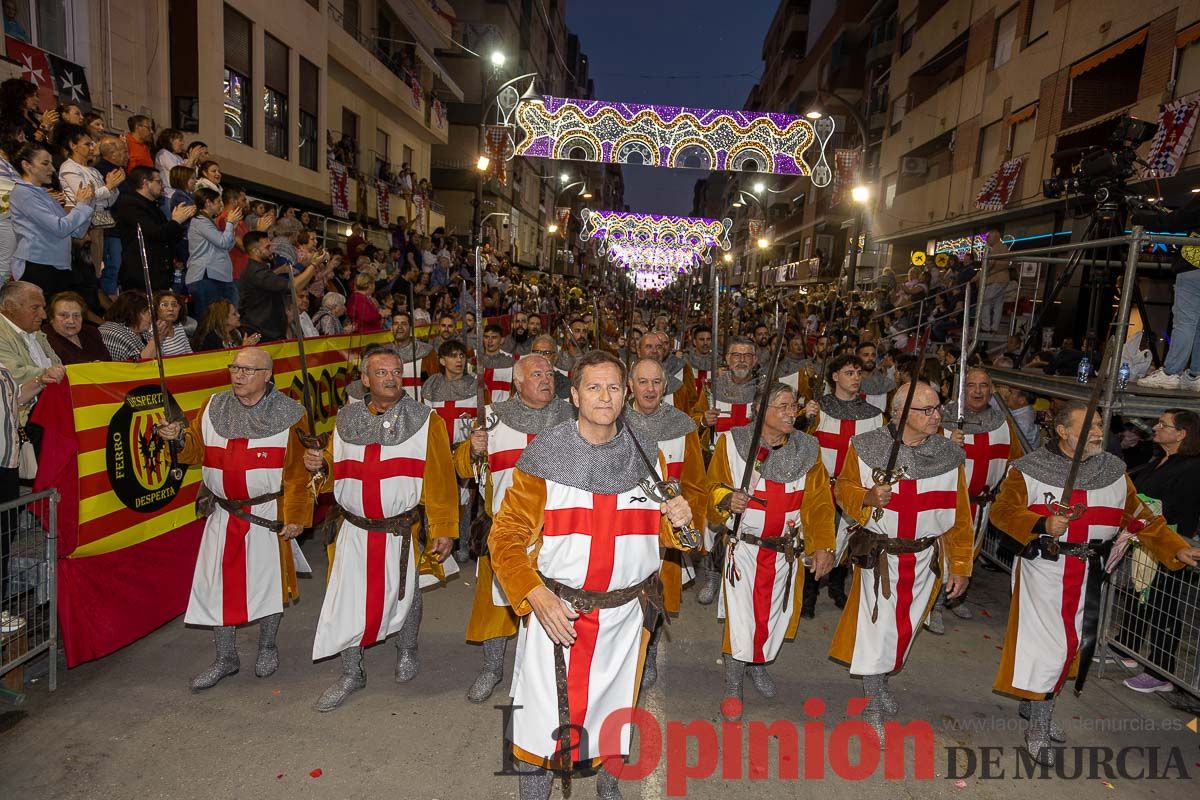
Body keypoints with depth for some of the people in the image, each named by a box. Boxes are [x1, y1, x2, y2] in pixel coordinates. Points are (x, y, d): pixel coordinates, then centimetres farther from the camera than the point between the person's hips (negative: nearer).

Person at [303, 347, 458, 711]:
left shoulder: (424, 420, -6)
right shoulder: (347, 419, 4)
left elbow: (439, 478, -9)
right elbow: (335, 473, 15)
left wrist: (442, 529, -13)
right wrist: (320, 465, -8)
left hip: (403, 531, -2)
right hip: (356, 531, 2)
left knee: (404, 595, 15)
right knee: (348, 598, 6)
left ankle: (406, 651, 42)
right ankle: (351, 674, 26)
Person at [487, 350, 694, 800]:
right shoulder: (544, 455, -12)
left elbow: (659, 534, 10)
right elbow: (506, 536, -11)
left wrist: (677, 522, -13)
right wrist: (538, 597, -22)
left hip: (624, 615, 4)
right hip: (556, 611, -3)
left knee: (614, 710, 22)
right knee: (543, 716, 3)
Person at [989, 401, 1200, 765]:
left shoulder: (1114, 471, 6)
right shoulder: (1031, 470, -10)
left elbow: (1140, 516, 7)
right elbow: (1003, 510, -17)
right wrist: (1043, 524, -32)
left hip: (1089, 574, 6)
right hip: (1044, 570, -6)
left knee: (1073, 645, 16)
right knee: (1047, 646, -6)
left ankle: (1031, 704, 36)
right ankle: (1038, 731, 9)